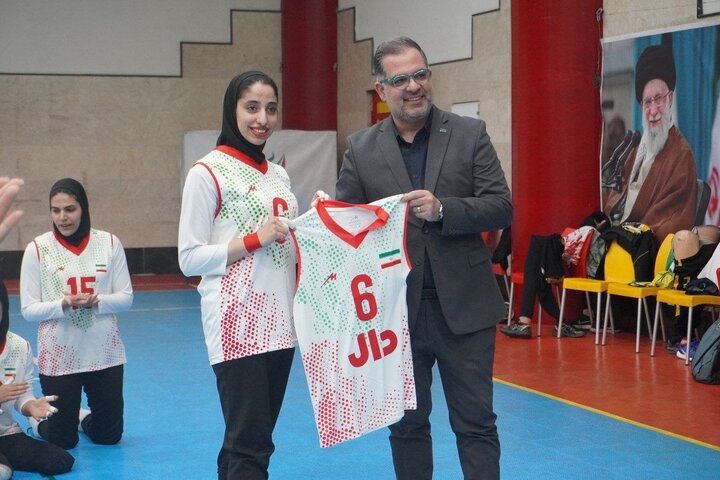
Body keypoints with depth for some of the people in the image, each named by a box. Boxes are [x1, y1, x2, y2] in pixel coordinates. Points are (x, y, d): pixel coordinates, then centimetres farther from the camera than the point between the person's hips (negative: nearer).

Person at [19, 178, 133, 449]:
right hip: (58, 355, -2)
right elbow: (28, 309, -5)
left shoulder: (109, 243, -1)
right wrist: (64, 305, -22)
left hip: (104, 352, 2)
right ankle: (37, 419, 40)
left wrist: (97, 302, -19)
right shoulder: (37, 249, -5)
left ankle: (80, 417, 43)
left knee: (109, 436, 11)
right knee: (62, 441, 7)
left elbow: (126, 298, 1)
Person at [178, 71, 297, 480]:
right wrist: (255, 239, -16)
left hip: (281, 319, 7)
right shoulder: (208, 173, -6)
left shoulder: (278, 174, 14)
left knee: (256, 437, 11)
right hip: (238, 321, -7)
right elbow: (190, 258, -9)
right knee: (250, 443, -9)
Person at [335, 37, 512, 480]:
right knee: (406, 424, 12)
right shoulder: (361, 148, 4)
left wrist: (443, 209, -20)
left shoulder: (470, 134, 1)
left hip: (463, 306, -1)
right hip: (396, 309, 2)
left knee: (476, 422, 4)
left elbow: (502, 208, -4)